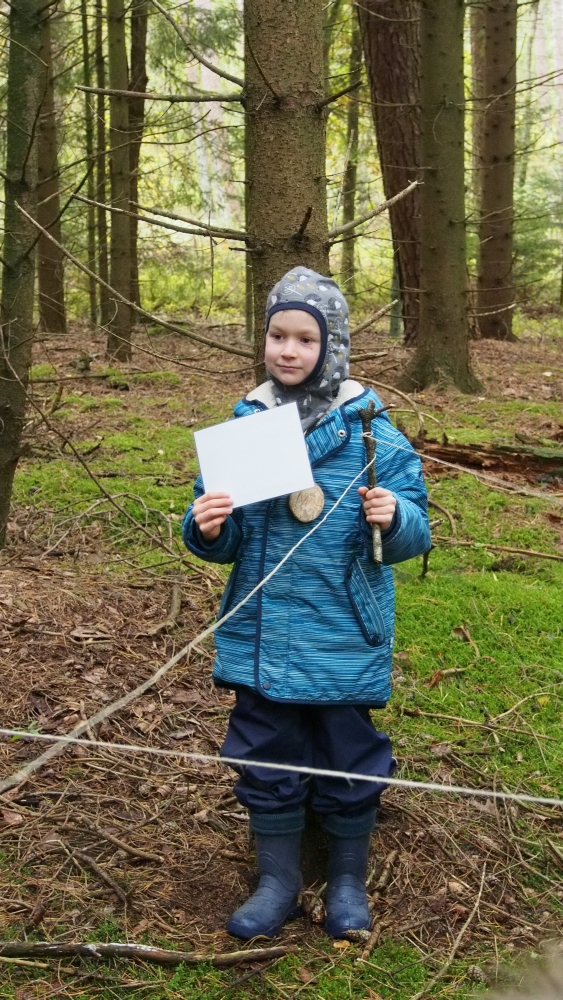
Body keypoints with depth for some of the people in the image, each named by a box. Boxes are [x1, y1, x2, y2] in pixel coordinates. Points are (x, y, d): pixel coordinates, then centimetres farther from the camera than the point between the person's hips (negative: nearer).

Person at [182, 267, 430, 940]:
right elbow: (223, 542, 4)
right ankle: (278, 883, 35)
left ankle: (348, 880, 35)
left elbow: (413, 536, -5)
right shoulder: (243, 426, -1)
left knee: (347, 760, 12)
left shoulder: (370, 430, -8)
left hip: (344, 636, -2)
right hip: (260, 635, 3)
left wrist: (394, 518, -26)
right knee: (265, 759, 14)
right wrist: (206, 529, -18)